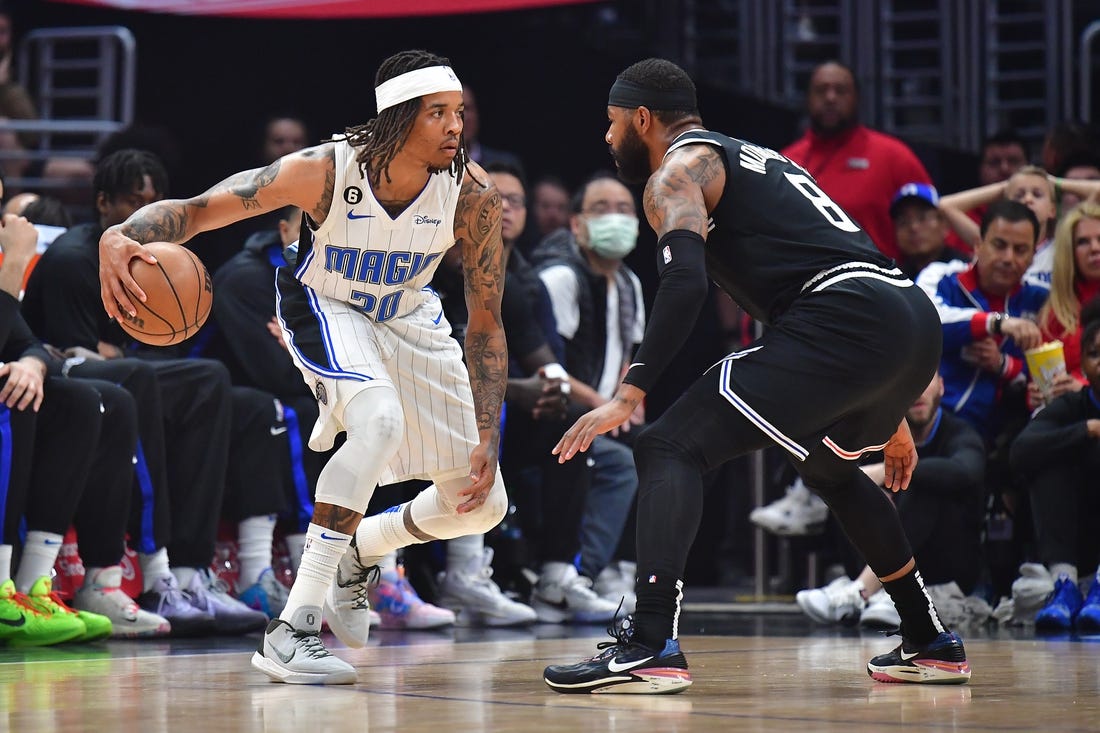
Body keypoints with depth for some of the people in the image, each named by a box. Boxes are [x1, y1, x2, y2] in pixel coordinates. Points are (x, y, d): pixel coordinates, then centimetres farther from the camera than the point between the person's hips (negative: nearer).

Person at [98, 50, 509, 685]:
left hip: (409, 316, 4)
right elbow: (196, 211, -29)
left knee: (483, 505, 1)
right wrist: (120, 237, -51)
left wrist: (489, 441, -22)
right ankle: (290, 629, -32)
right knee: (380, 422, -36)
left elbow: (486, 324, -15)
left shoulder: (473, 195, -26)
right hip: (325, 306, -4)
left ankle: (359, 550, 33)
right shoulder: (325, 171, -33)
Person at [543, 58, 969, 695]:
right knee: (831, 466, 35)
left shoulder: (676, 170, 7)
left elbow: (686, 282, -13)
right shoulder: (755, 159, 34)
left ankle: (652, 647, -25)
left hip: (845, 323, -9)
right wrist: (887, 417, 39)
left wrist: (629, 396, -16)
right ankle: (931, 644, 37)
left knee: (671, 449, -8)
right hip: (917, 322, 9)